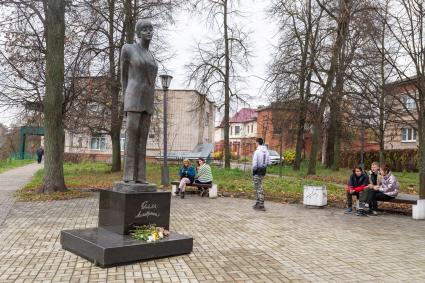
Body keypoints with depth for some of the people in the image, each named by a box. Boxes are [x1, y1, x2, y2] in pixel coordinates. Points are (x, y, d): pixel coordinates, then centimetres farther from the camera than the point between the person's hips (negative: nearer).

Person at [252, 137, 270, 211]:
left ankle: (261, 205, -3)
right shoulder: (267, 151, 6)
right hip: (263, 171, 7)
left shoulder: (257, 151, -15)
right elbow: (268, 162, 7)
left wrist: (253, 173, -7)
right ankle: (258, 203, 25)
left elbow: (254, 164, -16)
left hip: (258, 171, -7)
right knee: (259, 187, 18)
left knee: (259, 188, -3)